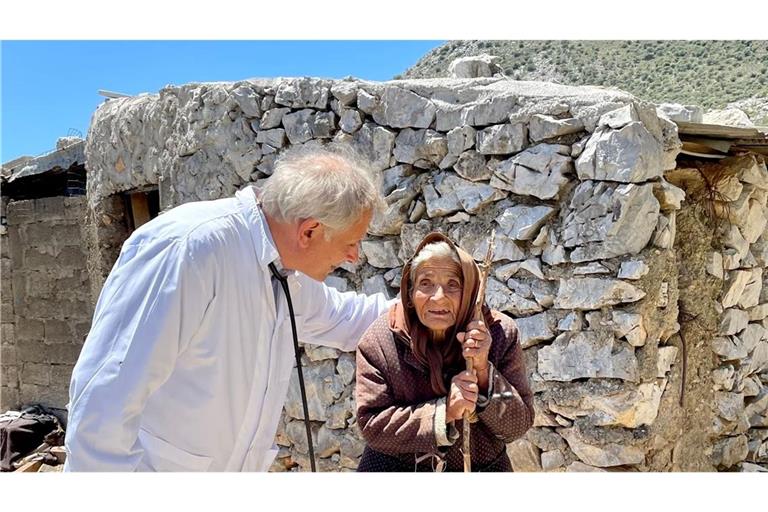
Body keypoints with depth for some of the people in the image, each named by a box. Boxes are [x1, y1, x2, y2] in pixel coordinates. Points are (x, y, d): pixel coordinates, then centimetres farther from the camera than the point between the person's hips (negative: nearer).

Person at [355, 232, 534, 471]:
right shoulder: (379, 340, -11)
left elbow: (518, 426, -8)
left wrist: (483, 371, -22)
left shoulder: (500, 333, -9)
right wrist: (444, 412, -23)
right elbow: (371, 426, -13)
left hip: (482, 466, 1)